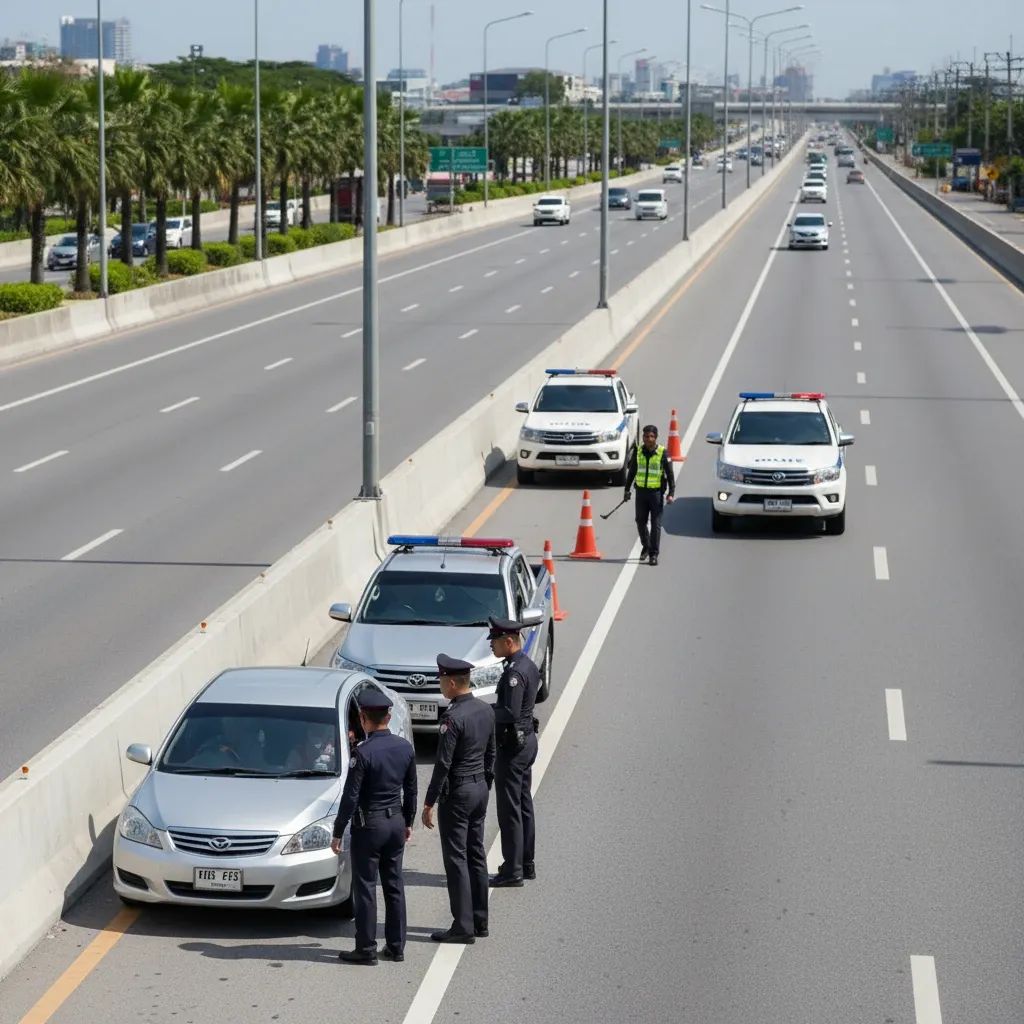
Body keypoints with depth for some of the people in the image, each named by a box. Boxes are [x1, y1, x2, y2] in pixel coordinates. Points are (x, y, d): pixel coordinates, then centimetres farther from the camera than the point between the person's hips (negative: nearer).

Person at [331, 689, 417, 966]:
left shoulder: (363, 753, -18)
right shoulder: (405, 748, 1)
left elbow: (351, 797, -16)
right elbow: (411, 790, 10)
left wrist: (338, 832, -9)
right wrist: (408, 822, 22)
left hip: (369, 825, -6)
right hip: (396, 822, 6)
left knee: (365, 887, 1)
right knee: (394, 885, 13)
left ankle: (366, 949, 4)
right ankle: (396, 946, 18)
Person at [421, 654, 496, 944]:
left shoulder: (453, 718, -21)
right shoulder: (485, 711, 5)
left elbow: (443, 764, -20)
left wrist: (429, 803, -15)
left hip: (457, 792, -9)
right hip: (480, 788, 9)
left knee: (457, 859, -3)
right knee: (476, 856, 14)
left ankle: (463, 926, -2)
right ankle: (479, 922, 20)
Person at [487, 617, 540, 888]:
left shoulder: (514, 672, -21)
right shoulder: (529, 666, 10)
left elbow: (510, 713, -26)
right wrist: (489, 709, 9)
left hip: (512, 746, -10)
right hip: (527, 739, 10)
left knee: (510, 810, -4)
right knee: (524, 806, 16)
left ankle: (512, 871, -1)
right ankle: (526, 864, 24)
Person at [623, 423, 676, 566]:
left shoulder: (662, 453, -6)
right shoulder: (638, 451, 4)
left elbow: (670, 474, -4)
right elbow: (631, 472, 14)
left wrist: (671, 493, -12)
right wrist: (627, 490, 14)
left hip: (656, 492, -3)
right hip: (641, 491, 4)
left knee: (656, 524, -3)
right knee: (640, 521, 9)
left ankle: (654, 554, 2)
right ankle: (646, 546, 32)